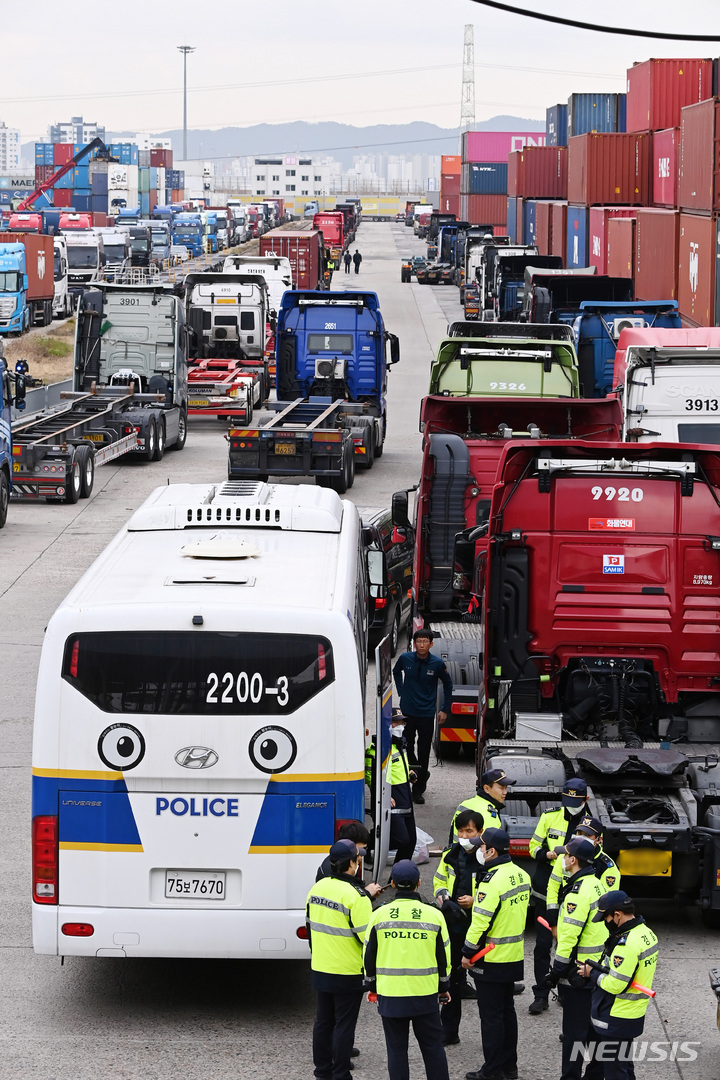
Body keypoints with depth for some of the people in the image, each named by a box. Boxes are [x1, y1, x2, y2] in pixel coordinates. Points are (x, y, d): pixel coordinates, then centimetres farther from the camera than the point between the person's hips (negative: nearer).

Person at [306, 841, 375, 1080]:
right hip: (348, 973, -7)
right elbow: (367, 936, -18)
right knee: (344, 1023, 2)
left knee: (323, 1020, 16)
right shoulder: (357, 896, -20)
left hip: (320, 968, 7)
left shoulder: (318, 887, 3)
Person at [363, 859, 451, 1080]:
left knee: (396, 1049, 7)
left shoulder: (379, 915, -5)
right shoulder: (434, 915, -4)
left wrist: (371, 986, 16)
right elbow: (443, 956, 4)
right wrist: (444, 987, 17)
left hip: (390, 994, 0)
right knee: (432, 1047, 11)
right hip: (425, 994, 0)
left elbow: (369, 956, 2)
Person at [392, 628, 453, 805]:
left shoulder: (437, 664, -8)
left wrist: (445, 710, 6)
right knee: (406, 748, 7)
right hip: (407, 712, 2)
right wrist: (401, 691, 10)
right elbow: (396, 672, 19)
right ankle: (421, 775, 33)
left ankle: (418, 790, 12)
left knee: (423, 752, 1)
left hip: (426, 714, -2)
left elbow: (448, 685, 7)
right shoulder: (405, 658, -5)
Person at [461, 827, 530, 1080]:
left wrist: (468, 953, -13)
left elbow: (481, 922, -23)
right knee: (507, 1010, 17)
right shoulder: (521, 875, 5)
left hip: (491, 960, -9)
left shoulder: (493, 881, -22)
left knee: (491, 1016, -1)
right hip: (514, 956, 9)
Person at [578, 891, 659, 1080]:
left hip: (616, 1020, -10)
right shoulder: (646, 932, 5)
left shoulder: (627, 944, -27)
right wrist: (599, 968, 4)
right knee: (624, 1064, 22)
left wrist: (591, 973, -10)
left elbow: (614, 985, -27)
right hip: (634, 1015, 10)